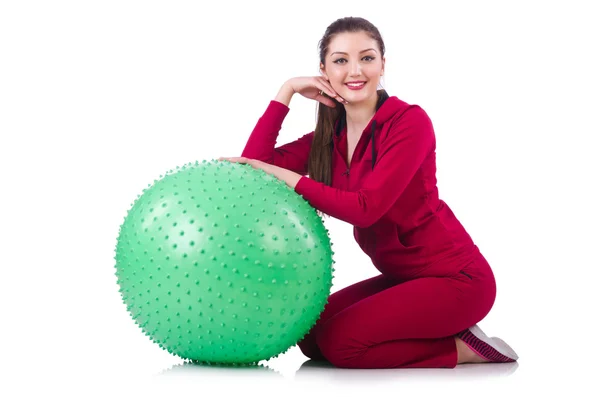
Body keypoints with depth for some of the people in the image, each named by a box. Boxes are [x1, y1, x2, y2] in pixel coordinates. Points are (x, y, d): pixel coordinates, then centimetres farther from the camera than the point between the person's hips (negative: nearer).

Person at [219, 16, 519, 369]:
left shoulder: (410, 121, -16)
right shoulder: (330, 136, 5)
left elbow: (366, 207, -24)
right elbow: (254, 162, -6)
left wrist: (288, 177, -22)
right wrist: (287, 91, -6)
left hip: (457, 277, -8)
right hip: (402, 277, 8)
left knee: (339, 342, -19)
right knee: (311, 336, -1)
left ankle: (463, 348, -3)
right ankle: (435, 337, 11)